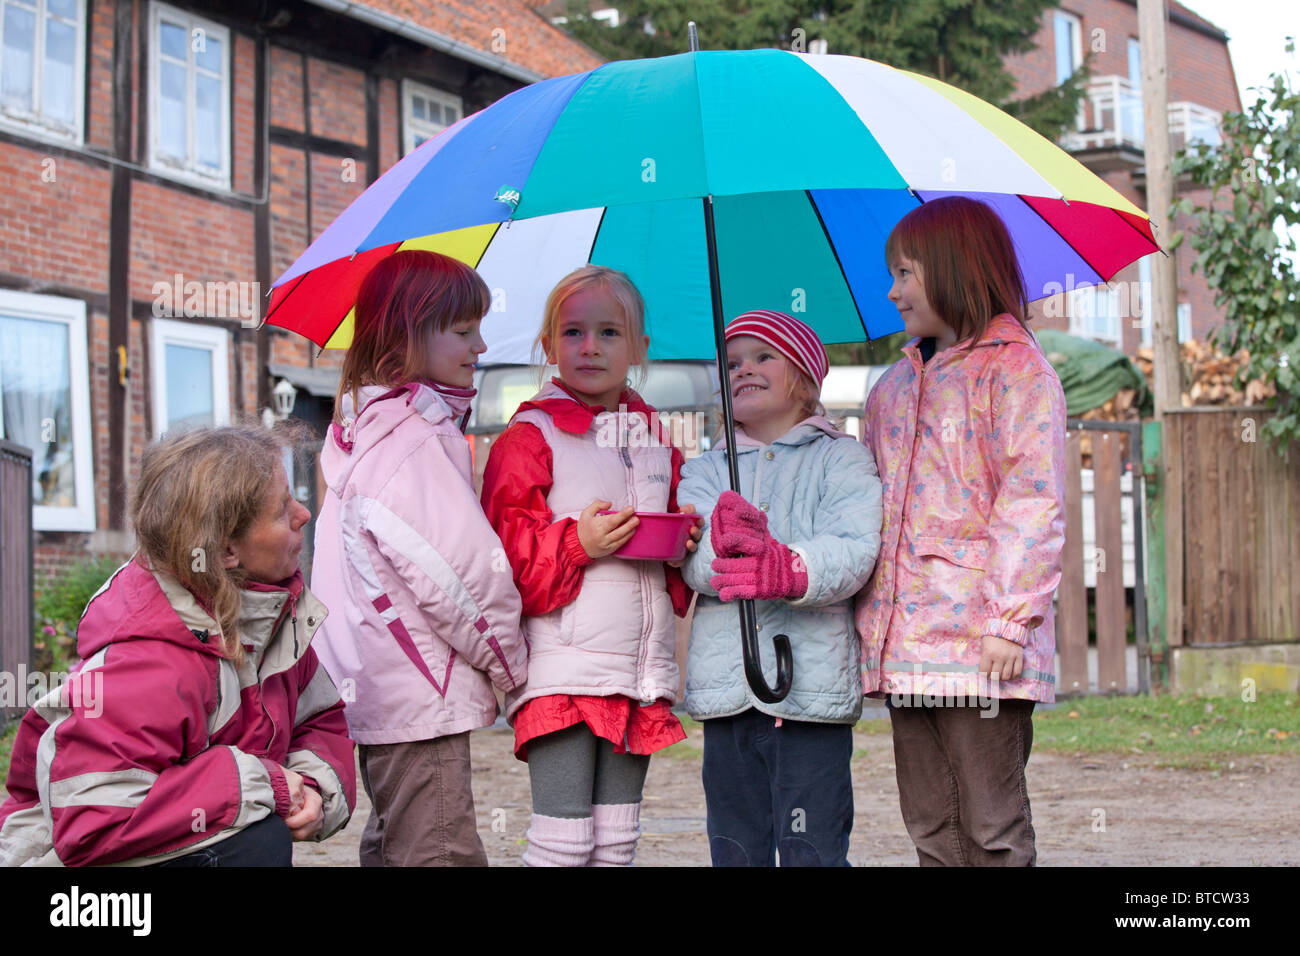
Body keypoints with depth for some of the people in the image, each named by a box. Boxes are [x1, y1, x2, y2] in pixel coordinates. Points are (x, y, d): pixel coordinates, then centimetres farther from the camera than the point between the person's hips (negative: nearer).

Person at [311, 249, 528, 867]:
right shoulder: (420, 435, -18)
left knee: (393, 846, 18)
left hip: (371, 690, 10)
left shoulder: (359, 426, 14)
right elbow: (459, 566, -21)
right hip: (420, 698, -10)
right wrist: (508, 660, -5)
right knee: (443, 852, -10)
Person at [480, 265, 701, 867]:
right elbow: (507, 557, -8)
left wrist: (682, 548, 5)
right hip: (562, 671, -6)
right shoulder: (530, 439, -2)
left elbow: (670, 535, 27)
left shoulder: (657, 445, 16)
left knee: (617, 839, 9)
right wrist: (577, 544, -19)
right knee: (564, 838, -9)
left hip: (639, 669, 6)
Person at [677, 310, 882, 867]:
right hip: (726, 689, 3)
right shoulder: (704, 472, 18)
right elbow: (689, 552, -2)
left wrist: (789, 568, -30)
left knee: (813, 852, -7)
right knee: (735, 852, 7)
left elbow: (855, 551, -9)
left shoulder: (842, 458, 9)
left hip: (813, 681, -3)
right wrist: (726, 546, -27)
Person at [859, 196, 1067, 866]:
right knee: (932, 832, 9)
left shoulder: (1016, 371, -2)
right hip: (905, 638, 7)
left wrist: (1012, 621, -18)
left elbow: (1032, 504, -10)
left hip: (978, 643, -7)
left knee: (992, 834, -2)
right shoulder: (896, 385, 19)